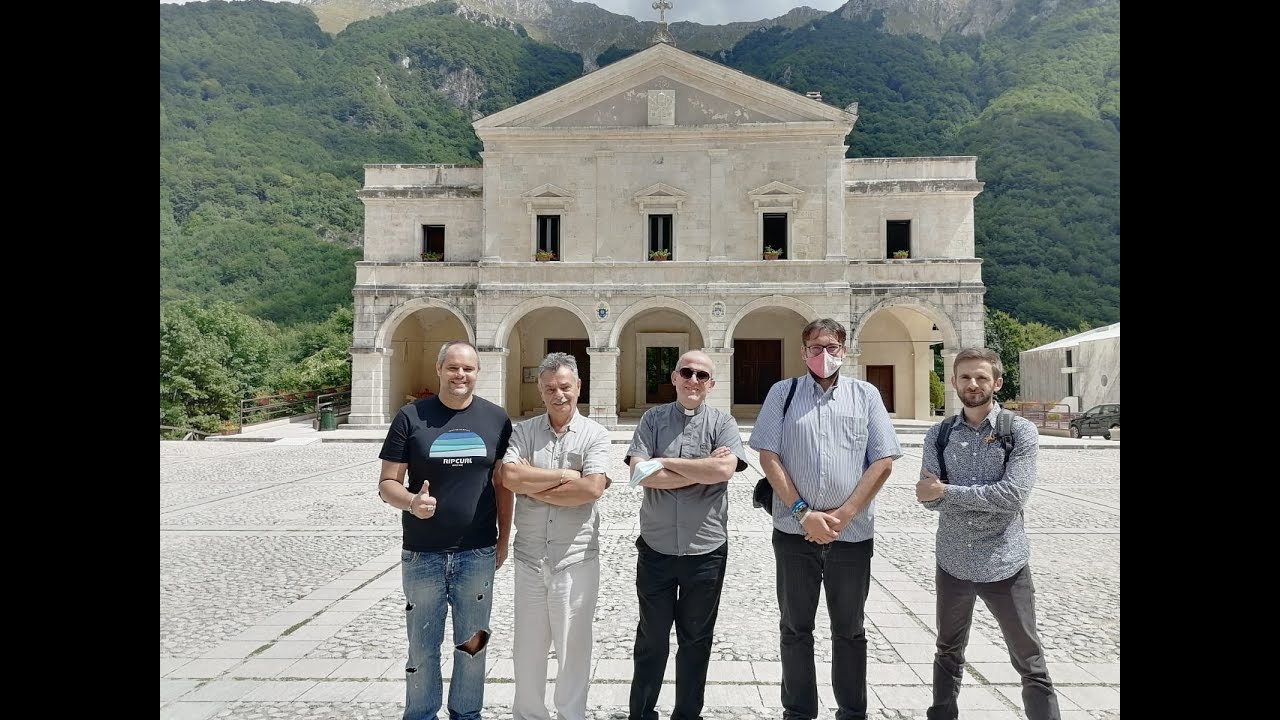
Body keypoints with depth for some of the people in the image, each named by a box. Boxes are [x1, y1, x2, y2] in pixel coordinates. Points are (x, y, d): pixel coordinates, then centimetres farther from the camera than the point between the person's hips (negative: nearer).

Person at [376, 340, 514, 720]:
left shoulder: (496, 418, 1)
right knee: (422, 648, 13)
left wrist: (503, 540, 5)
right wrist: (411, 501, -24)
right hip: (422, 555, -1)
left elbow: (502, 483, 6)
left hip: (478, 554, 1)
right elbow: (387, 483, -3)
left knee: (472, 644, 15)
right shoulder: (411, 416, -5)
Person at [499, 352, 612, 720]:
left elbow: (592, 488, -17)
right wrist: (565, 475, -13)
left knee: (573, 648, 10)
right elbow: (510, 477, -14)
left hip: (576, 558, -2)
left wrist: (533, 488, -11)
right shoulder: (523, 431, 3)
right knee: (527, 648, 15)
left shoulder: (595, 434, -3)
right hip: (529, 558, 3)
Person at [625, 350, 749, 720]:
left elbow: (724, 470, -19)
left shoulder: (722, 422, -1)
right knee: (651, 637, 14)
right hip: (656, 548, 0)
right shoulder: (652, 419, 0)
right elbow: (640, 474, -13)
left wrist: (665, 461, -15)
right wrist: (703, 470, -14)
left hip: (706, 549, 0)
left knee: (696, 638, 15)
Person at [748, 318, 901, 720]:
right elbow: (768, 456, -3)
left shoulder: (865, 395, 3)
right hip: (794, 532, 0)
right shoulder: (782, 393, 2)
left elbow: (883, 462, -1)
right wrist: (803, 513, -11)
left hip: (853, 533, 1)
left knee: (849, 629, 14)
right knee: (795, 628, 11)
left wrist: (842, 515, -9)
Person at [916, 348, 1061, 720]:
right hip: (952, 563, 3)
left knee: (1030, 664, 11)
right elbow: (929, 497, -8)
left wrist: (948, 491, -18)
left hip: (1004, 565, -3)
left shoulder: (1020, 432, -8)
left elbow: (1014, 495, -20)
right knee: (948, 653, 21)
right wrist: (989, 499, -20)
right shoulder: (938, 435, 0)